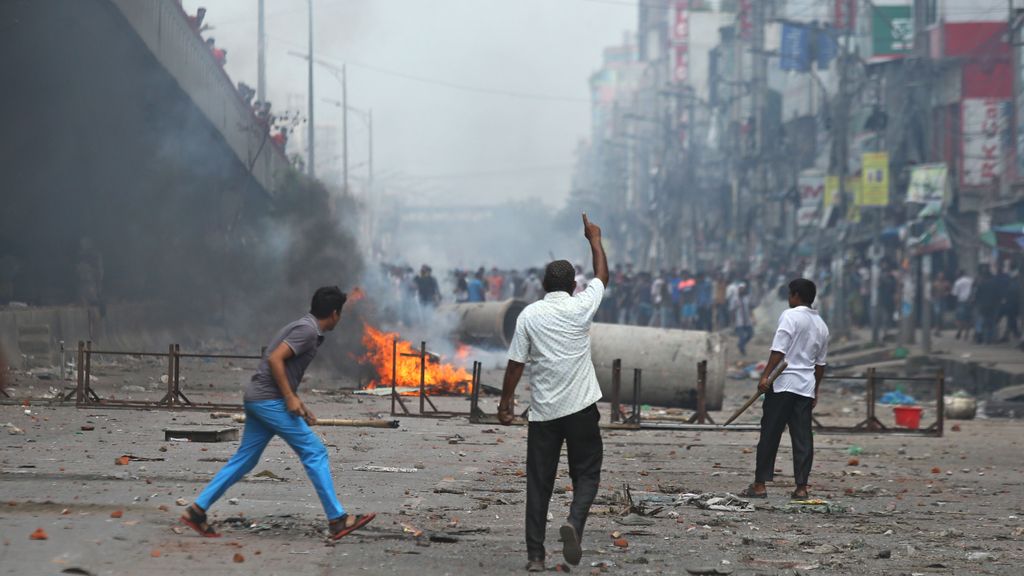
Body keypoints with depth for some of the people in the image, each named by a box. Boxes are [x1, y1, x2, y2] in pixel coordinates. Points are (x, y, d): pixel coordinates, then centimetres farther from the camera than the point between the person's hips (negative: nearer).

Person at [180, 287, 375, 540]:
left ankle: (198, 510, 11)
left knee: (245, 459, 12)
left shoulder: (304, 327, 19)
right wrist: (290, 398, -19)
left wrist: (299, 406, 20)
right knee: (315, 452, -6)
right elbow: (274, 359, -22)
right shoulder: (307, 330, -12)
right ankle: (337, 519, -5)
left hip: (258, 399, 10)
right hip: (269, 400, -10)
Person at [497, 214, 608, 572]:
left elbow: (515, 364, -1)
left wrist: (505, 403, 9)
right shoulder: (581, 307, -3)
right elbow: (602, 275, 16)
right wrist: (594, 239, 29)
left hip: (543, 411, 1)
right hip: (580, 407, -1)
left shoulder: (529, 315, -2)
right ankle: (574, 523, -19)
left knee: (539, 483, 6)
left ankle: (535, 554, 4)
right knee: (586, 474, 9)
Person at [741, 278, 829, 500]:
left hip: (784, 384, -6)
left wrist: (766, 376, -16)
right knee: (802, 438, 4)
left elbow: (779, 350, -15)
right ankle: (801, 487, 0)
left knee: (769, 434, -1)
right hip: (806, 387, 6)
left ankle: (760, 485, -1)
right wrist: (815, 392, 25)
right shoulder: (821, 325, 16)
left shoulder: (790, 316, -5)